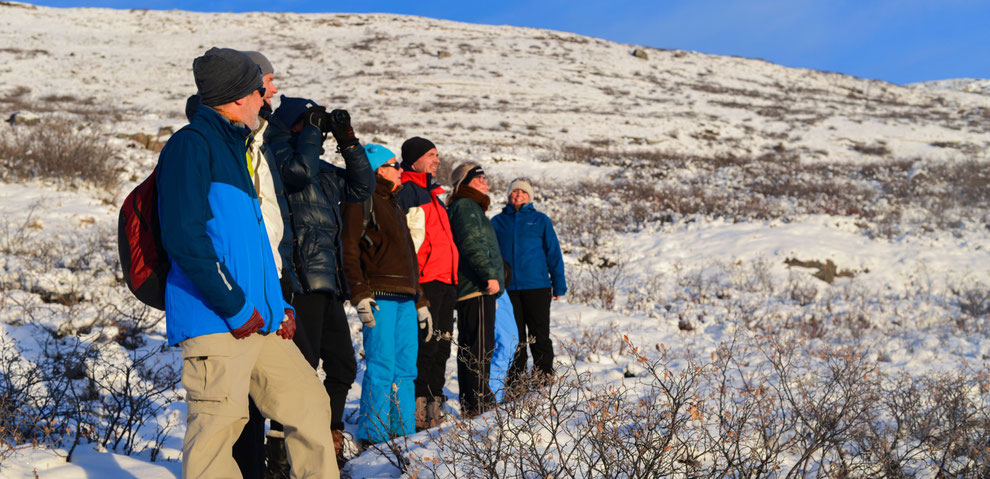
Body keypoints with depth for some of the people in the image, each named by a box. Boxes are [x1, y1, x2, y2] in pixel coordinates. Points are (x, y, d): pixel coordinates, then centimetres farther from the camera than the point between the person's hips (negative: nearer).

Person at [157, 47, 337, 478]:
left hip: (260, 321, 9)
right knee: (217, 425, -6)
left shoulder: (233, 149, 23)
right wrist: (235, 308, -16)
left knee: (310, 405, 9)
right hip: (214, 322, -9)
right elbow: (185, 237, -18)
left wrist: (279, 307, 15)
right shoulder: (191, 145, -6)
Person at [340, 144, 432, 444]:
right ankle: (373, 436, -2)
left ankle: (404, 432, 14)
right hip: (380, 296, -8)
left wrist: (420, 301, 25)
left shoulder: (393, 204, 26)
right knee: (382, 367, -9)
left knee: (406, 369, 7)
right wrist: (360, 294, -20)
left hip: (405, 298, 9)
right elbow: (349, 250, -11)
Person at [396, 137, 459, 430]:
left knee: (441, 343, 11)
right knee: (424, 345, -11)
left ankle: (434, 406, 18)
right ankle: (417, 410, -7)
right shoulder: (406, 190, -5)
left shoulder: (431, 192, 25)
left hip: (445, 279, 10)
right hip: (425, 280, -9)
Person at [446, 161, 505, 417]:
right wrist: (489, 275, -25)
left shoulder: (472, 207, 23)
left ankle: (470, 403, 21)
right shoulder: (466, 206, -9)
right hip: (477, 289, -11)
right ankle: (478, 403, -10)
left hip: (471, 289, 11)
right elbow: (471, 244, -22)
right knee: (481, 347, -10)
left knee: (469, 347, 13)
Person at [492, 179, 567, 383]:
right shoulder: (498, 221, 10)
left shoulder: (541, 220, 6)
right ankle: (515, 382, 16)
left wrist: (559, 286, 3)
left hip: (537, 287, -1)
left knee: (540, 336, 0)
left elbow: (554, 253, 7)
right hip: (508, 289, 2)